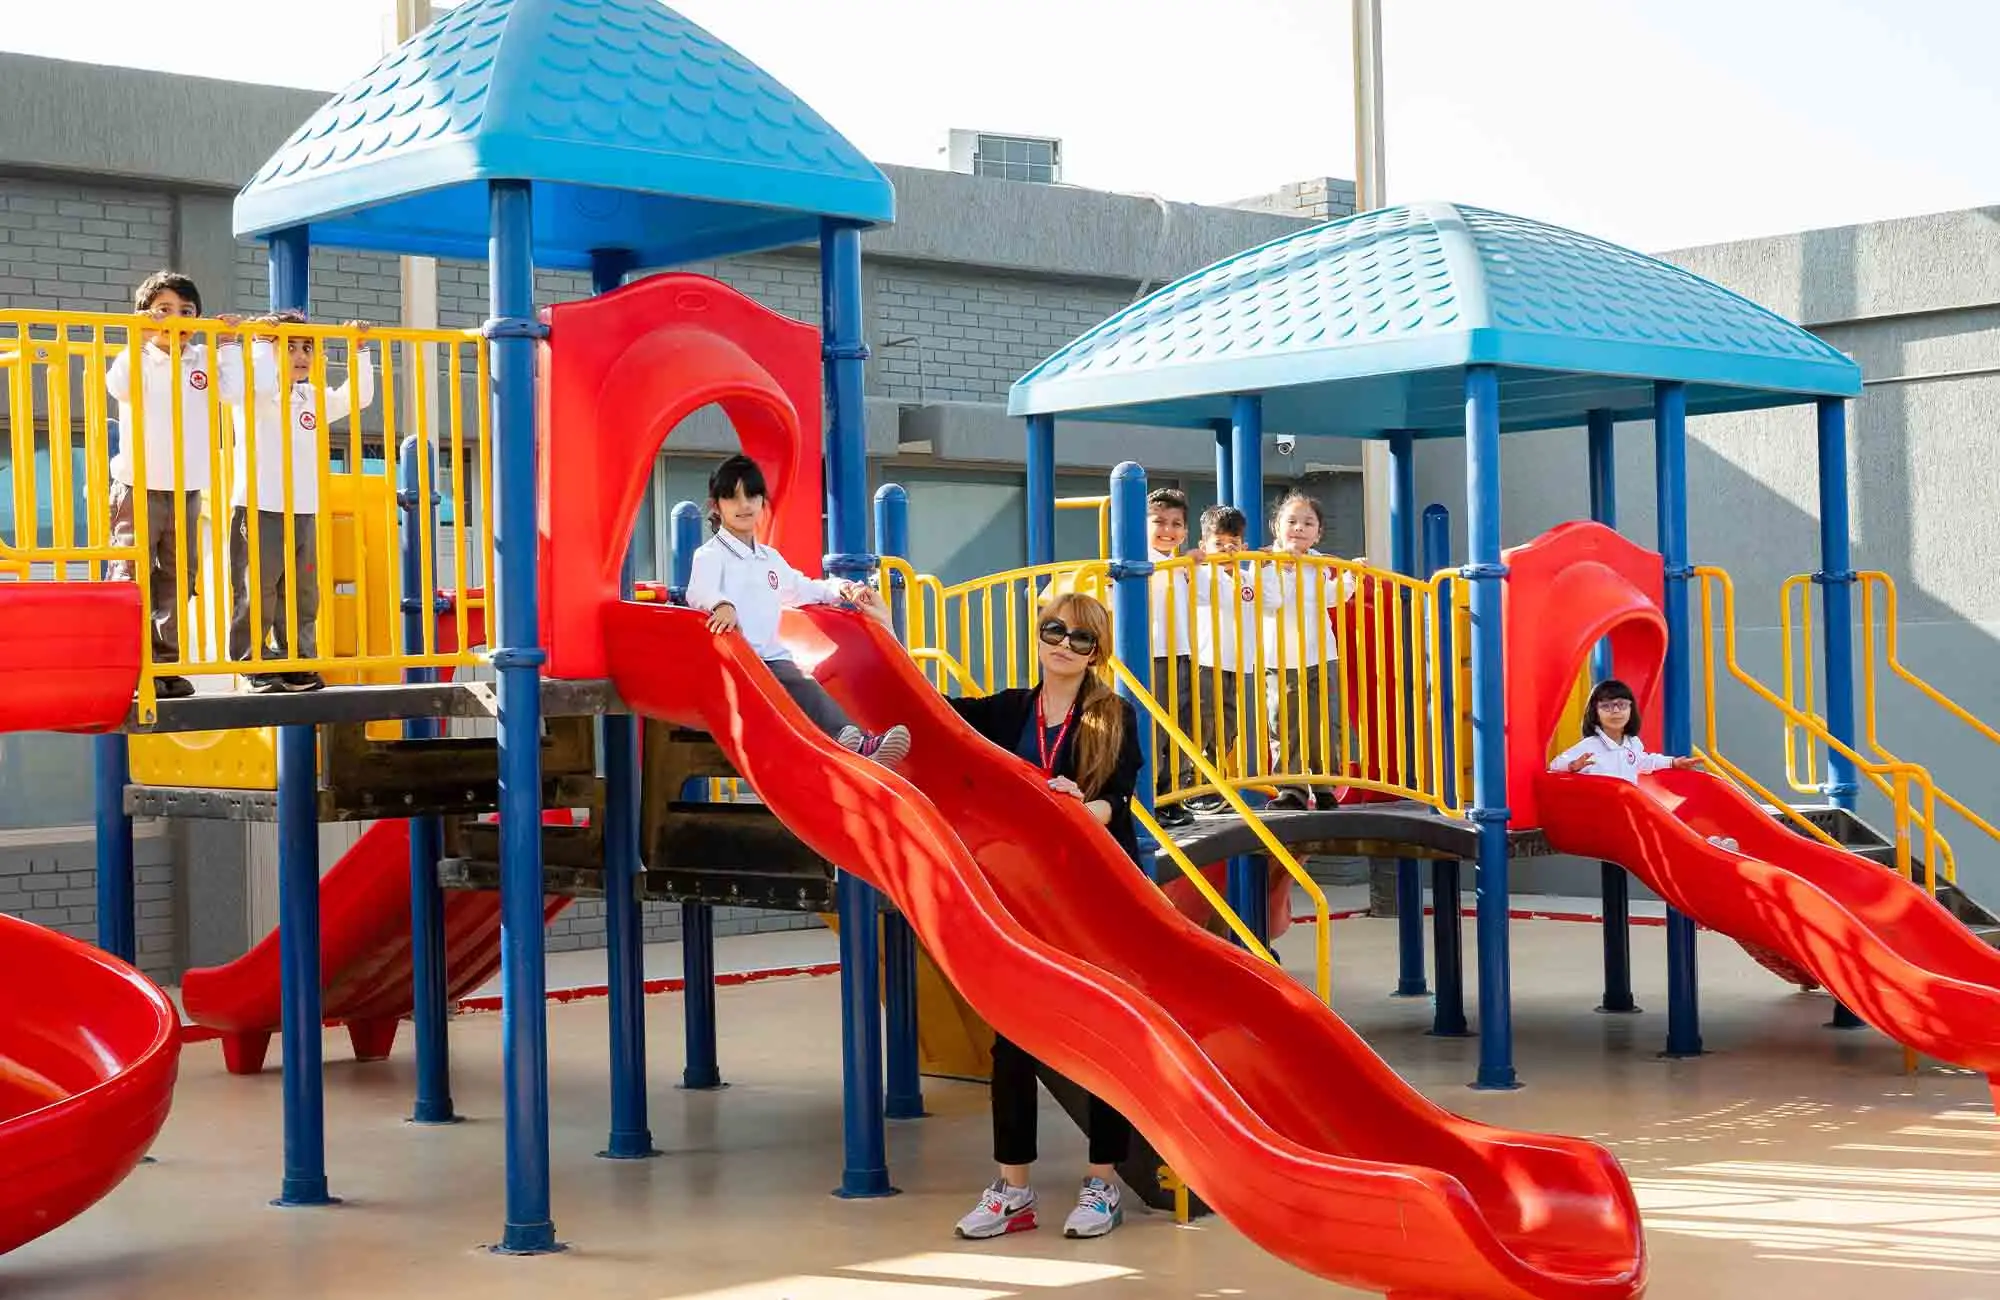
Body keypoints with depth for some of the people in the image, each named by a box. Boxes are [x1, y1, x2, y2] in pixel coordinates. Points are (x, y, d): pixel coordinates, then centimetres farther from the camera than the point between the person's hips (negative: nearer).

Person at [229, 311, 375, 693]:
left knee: (301, 597, 8)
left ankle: (300, 666, 14)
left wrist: (358, 350, 4)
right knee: (255, 597, -5)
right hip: (258, 510, -6)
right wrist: (262, 338, -18)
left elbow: (358, 397, 11)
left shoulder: (315, 400, 14)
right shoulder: (254, 399, -4)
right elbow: (261, 382, -27)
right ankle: (255, 670, 1)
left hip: (304, 514, 6)